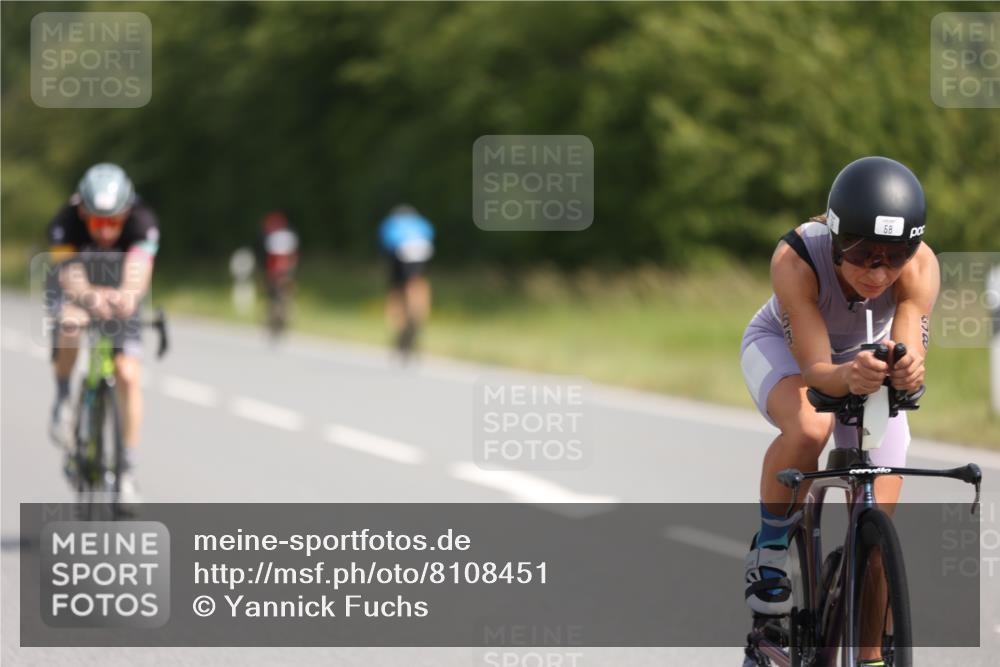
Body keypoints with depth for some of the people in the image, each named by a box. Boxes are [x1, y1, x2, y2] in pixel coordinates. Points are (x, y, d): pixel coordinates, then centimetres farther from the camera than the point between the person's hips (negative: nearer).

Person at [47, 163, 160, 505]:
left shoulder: (142, 222, -31)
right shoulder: (65, 223, -32)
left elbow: (138, 274, -45)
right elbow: (71, 277, -46)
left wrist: (128, 296, -69)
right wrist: (90, 297, -69)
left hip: (119, 297, 1)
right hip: (75, 291, -1)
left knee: (128, 375, -16)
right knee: (69, 324, -36)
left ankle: (128, 467, -5)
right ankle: (63, 399, -10)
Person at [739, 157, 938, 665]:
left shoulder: (920, 267, -34)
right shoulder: (796, 258, -39)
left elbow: (910, 351, -42)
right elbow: (815, 370, -41)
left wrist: (907, 371, -65)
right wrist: (848, 377, -63)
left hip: (868, 360, 2)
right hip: (783, 344, -2)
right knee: (808, 428, -37)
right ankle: (769, 547, -13)